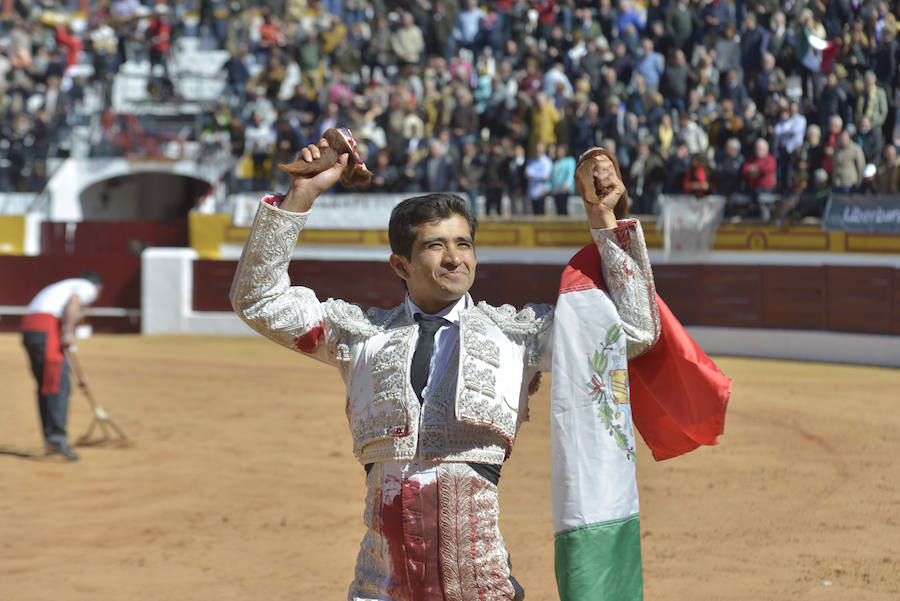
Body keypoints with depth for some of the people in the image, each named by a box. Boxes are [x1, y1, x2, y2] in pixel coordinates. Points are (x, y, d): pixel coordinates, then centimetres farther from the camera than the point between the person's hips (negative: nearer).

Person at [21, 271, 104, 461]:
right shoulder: (89, 288, 13)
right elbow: (73, 301, -13)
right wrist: (68, 331, -22)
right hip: (46, 327, -9)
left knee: (45, 386, 13)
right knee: (59, 385, -11)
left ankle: (51, 441, 17)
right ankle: (58, 438, -20)